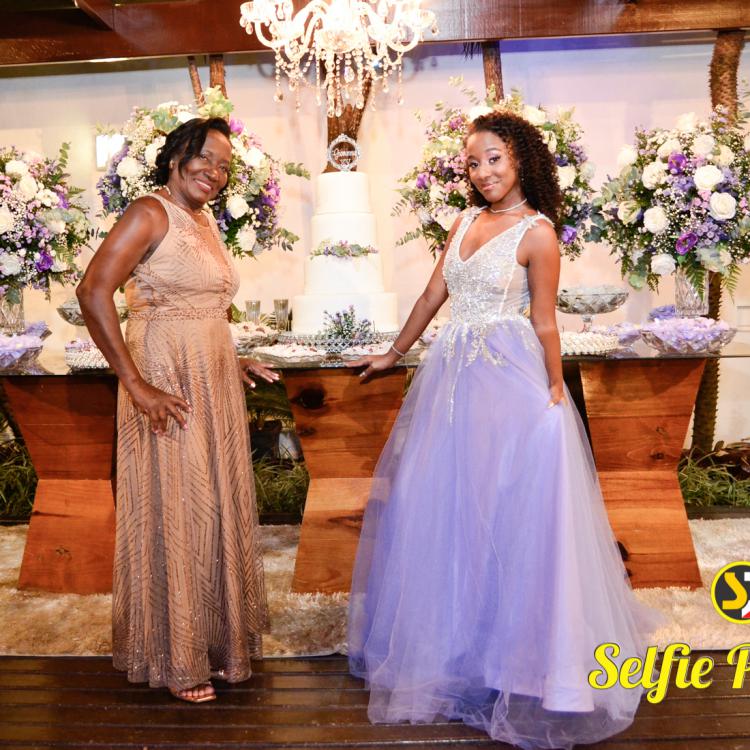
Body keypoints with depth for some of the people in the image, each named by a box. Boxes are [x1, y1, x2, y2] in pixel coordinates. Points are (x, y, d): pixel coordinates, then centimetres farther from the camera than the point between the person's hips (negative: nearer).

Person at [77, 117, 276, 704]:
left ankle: (214, 635, 34)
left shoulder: (206, 221, 13)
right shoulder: (151, 214, -12)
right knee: (173, 511, 3)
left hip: (214, 383, 8)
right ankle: (175, 658, 21)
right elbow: (93, 291, -22)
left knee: (215, 506, 16)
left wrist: (234, 363, 14)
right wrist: (136, 385, -24)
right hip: (167, 383, -8)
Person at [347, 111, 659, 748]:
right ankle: (453, 640, 32)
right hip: (452, 374, 7)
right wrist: (394, 355, 19)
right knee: (444, 507, 12)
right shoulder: (467, 221, 10)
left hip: (509, 380, -7)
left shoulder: (537, 232, -8)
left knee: (510, 515, -1)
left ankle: (515, 655, 17)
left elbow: (544, 325, -8)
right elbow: (433, 296, 15)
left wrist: (556, 395, -8)